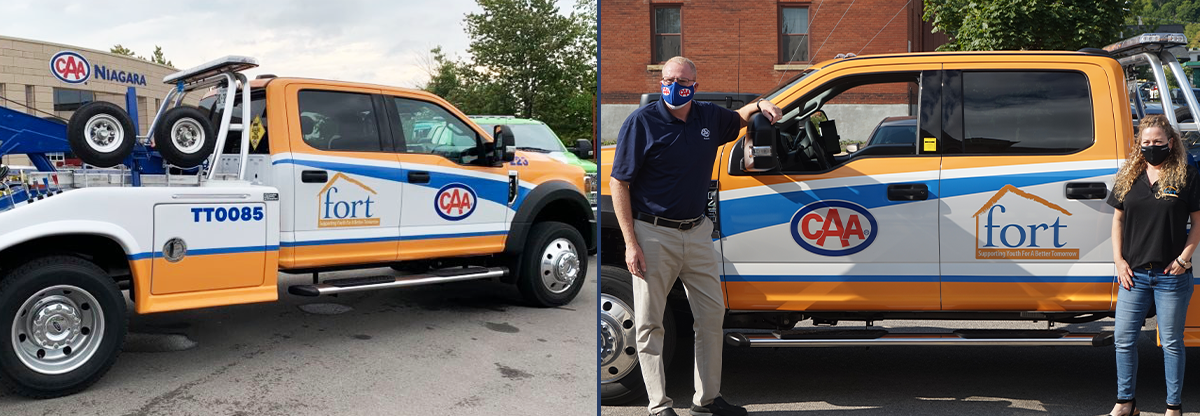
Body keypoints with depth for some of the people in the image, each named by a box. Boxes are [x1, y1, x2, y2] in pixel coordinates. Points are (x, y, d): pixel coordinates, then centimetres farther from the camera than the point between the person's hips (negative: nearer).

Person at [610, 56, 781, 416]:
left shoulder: (709, 116, 6)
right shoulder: (642, 122, -10)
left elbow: (738, 119, 31)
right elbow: (619, 184, -10)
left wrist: (759, 106, 7)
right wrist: (631, 244, -16)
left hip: (698, 232, 6)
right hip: (654, 235, -5)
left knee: (712, 315, 11)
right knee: (649, 324, 1)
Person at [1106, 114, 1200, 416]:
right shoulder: (1129, 176, 7)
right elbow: (1117, 220, 12)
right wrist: (1119, 260, 3)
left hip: (1171, 276, -3)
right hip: (1134, 273, 3)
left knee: (1171, 343, 6)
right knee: (1124, 339, 6)